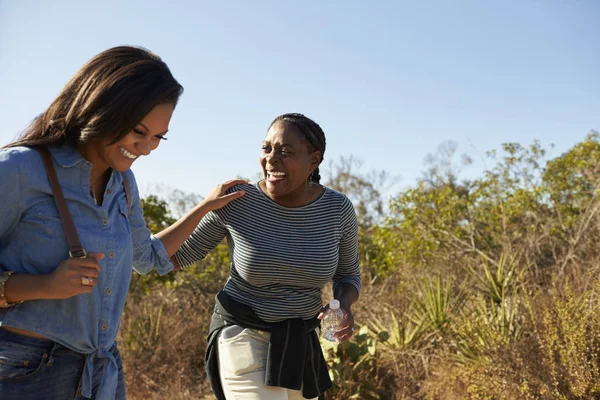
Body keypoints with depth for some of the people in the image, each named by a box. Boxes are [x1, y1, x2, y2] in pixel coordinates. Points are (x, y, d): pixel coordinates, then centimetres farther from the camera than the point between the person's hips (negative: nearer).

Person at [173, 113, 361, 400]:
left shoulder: (337, 208, -10)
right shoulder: (235, 201, -17)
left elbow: (348, 275, 3)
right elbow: (179, 253, -4)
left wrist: (344, 306, -18)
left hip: (299, 342, 5)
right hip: (243, 335, -4)